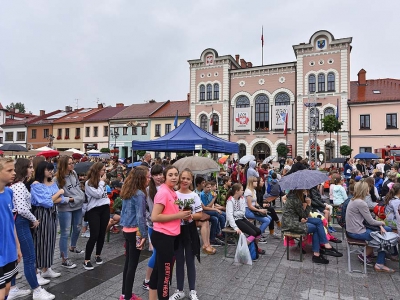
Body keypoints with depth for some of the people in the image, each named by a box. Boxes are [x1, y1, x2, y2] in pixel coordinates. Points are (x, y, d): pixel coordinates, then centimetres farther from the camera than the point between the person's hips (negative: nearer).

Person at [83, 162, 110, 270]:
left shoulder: (102, 181, 11)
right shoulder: (88, 183, -7)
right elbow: (98, 194, -16)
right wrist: (101, 182, -9)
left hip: (105, 208, 6)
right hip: (94, 210, -6)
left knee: (102, 234, 10)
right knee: (94, 235, -9)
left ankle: (98, 255, 27)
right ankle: (86, 260, 3)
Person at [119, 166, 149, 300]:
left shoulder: (127, 191, 7)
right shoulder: (139, 194, -20)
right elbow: (140, 216, -23)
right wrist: (144, 235, -18)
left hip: (127, 229, 9)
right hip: (135, 231, -9)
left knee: (128, 262, 18)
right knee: (132, 264, 3)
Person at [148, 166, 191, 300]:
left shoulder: (172, 192, 9)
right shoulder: (163, 192, -19)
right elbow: (155, 217, -24)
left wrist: (182, 214, 5)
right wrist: (178, 215, -19)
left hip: (169, 236, 10)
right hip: (163, 236, -10)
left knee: (158, 269, 21)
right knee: (165, 272, 3)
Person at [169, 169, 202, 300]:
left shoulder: (194, 196, -4)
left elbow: (199, 215, -2)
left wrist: (190, 216, -20)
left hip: (190, 230, -1)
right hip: (176, 230, 1)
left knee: (190, 261, 10)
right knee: (179, 261, 13)